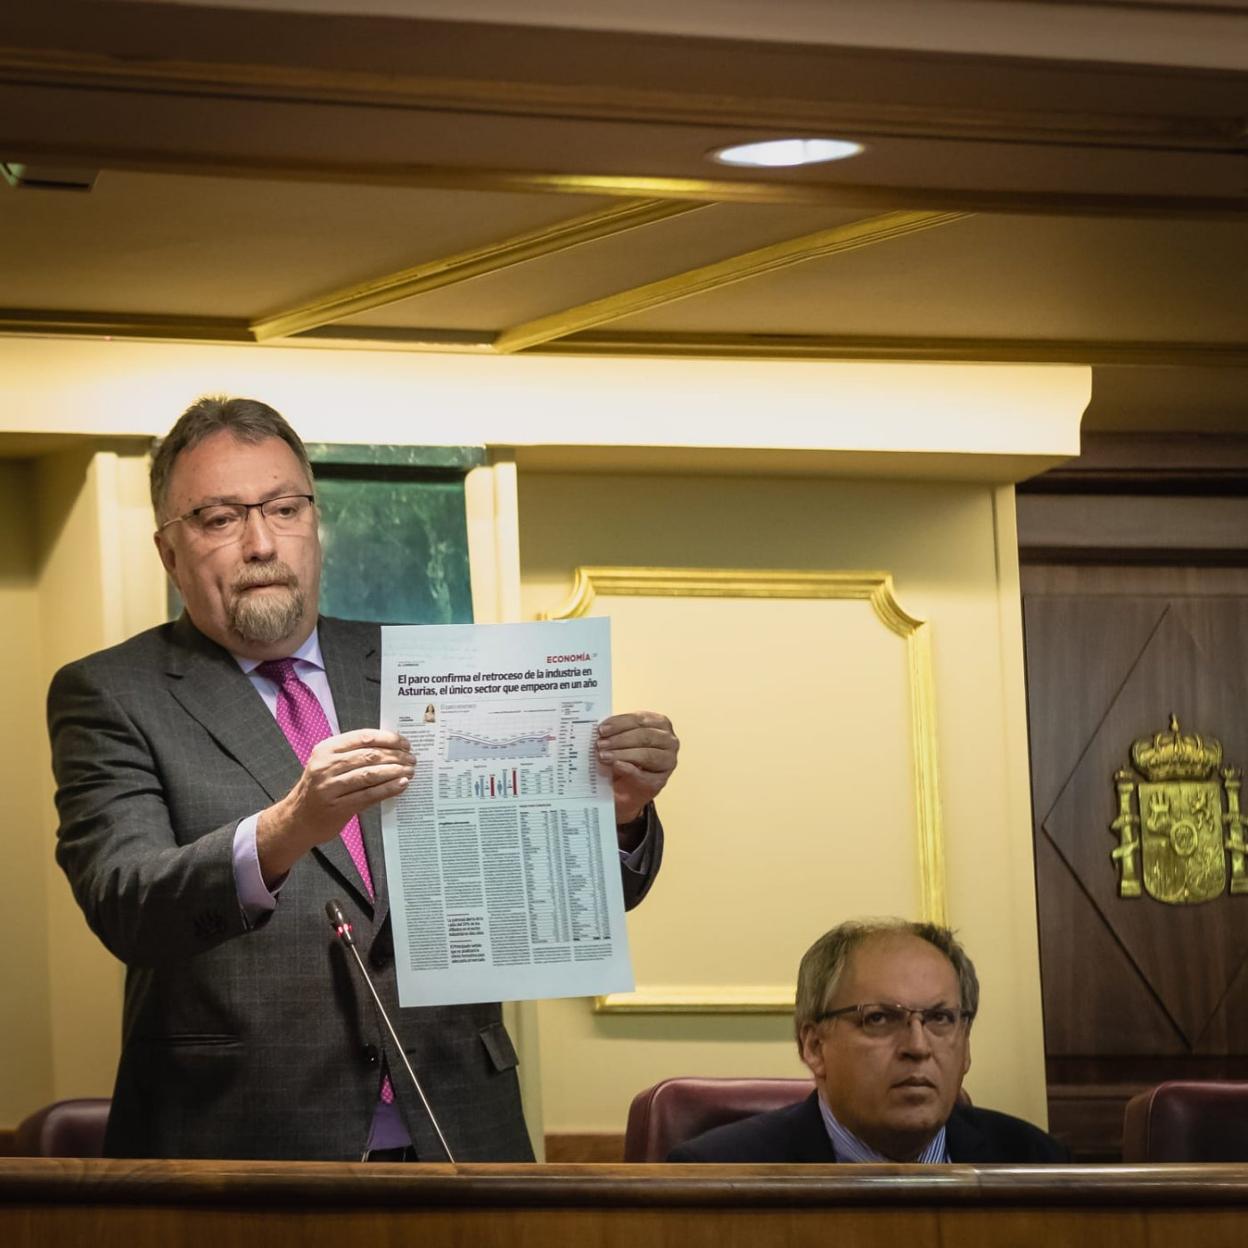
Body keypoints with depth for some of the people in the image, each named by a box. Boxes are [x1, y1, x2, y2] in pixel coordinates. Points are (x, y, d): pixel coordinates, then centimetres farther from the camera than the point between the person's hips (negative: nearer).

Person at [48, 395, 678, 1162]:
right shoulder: (109, 698, 6)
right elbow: (124, 905, -11)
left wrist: (620, 809, -7)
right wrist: (284, 830, -28)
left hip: (454, 1137, 3)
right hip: (239, 1155, -3)